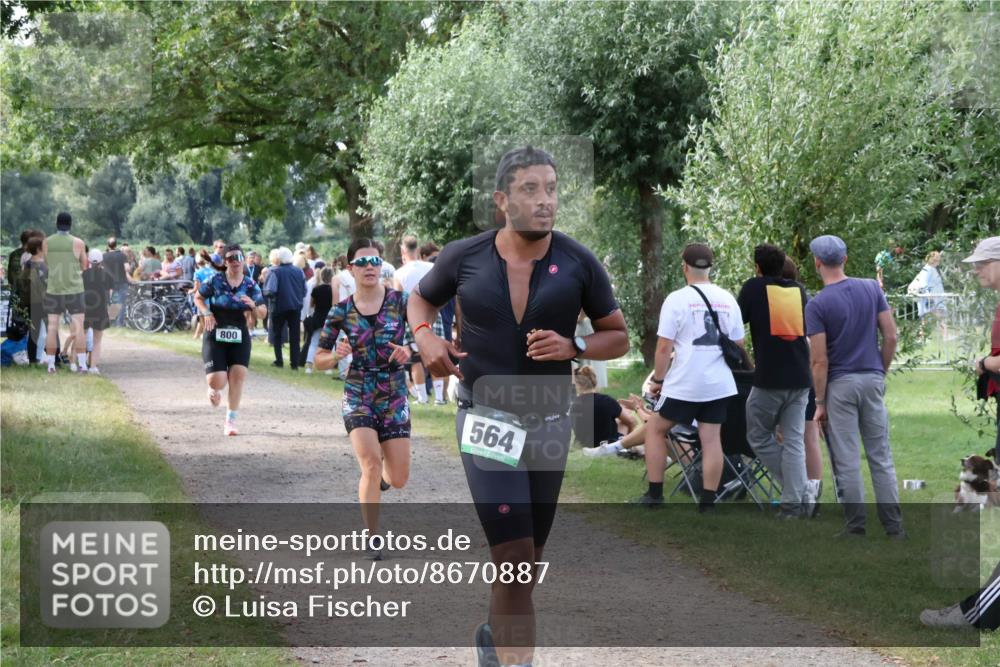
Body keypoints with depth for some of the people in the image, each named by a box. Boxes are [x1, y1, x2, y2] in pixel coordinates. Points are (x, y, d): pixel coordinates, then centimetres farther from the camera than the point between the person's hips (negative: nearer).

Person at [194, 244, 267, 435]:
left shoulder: (251, 285, 0)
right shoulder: (216, 280, -6)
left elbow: (263, 313, 1)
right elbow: (198, 298, 7)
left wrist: (253, 305, -21)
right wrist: (206, 313, -11)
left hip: (240, 337, 2)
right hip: (215, 335, -2)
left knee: (238, 376, -10)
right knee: (217, 381, -10)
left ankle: (230, 420, 3)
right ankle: (214, 389, 31)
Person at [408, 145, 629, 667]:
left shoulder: (578, 264, -4)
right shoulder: (464, 257, -5)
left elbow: (618, 337, 5)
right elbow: (421, 298, 15)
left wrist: (573, 347, -15)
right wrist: (425, 337, -6)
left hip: (549, 425, 2)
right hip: (486, 422, -2)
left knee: (529, 560, 15)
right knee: (513, 558, -14)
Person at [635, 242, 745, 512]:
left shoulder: (677, 299, -8)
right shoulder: (727, 300, 6)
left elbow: (664, 347, -9)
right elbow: (738, 345, 14)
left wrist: (657, 379, 2)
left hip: (684, 384, -4)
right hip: (719, 384, 4)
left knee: (655, 429, 11)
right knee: (711, 438, 5)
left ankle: (654, 495, 11)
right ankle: (708, 502, 5)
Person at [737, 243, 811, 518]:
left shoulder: (754, 287, 1)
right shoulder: (798, 290, 12)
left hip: (769, 379, -4)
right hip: (800, 377, 4)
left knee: (759, 437, 10)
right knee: (794, 441, 5)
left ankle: (796, 492, 1)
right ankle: (793, 503, 0)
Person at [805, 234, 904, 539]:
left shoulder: (817, 304, -12)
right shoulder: (872, 289, 1)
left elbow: (820, 360, -13)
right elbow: (891, 337, 1)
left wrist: (820, 403, -6)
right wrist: (881, 372, 14)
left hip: (840, 385, -4)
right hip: (872, 379, 4)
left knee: (847, 461, 2)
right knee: (881, 457, 9)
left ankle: (856, 528, 5)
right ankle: (894, 526, 9)